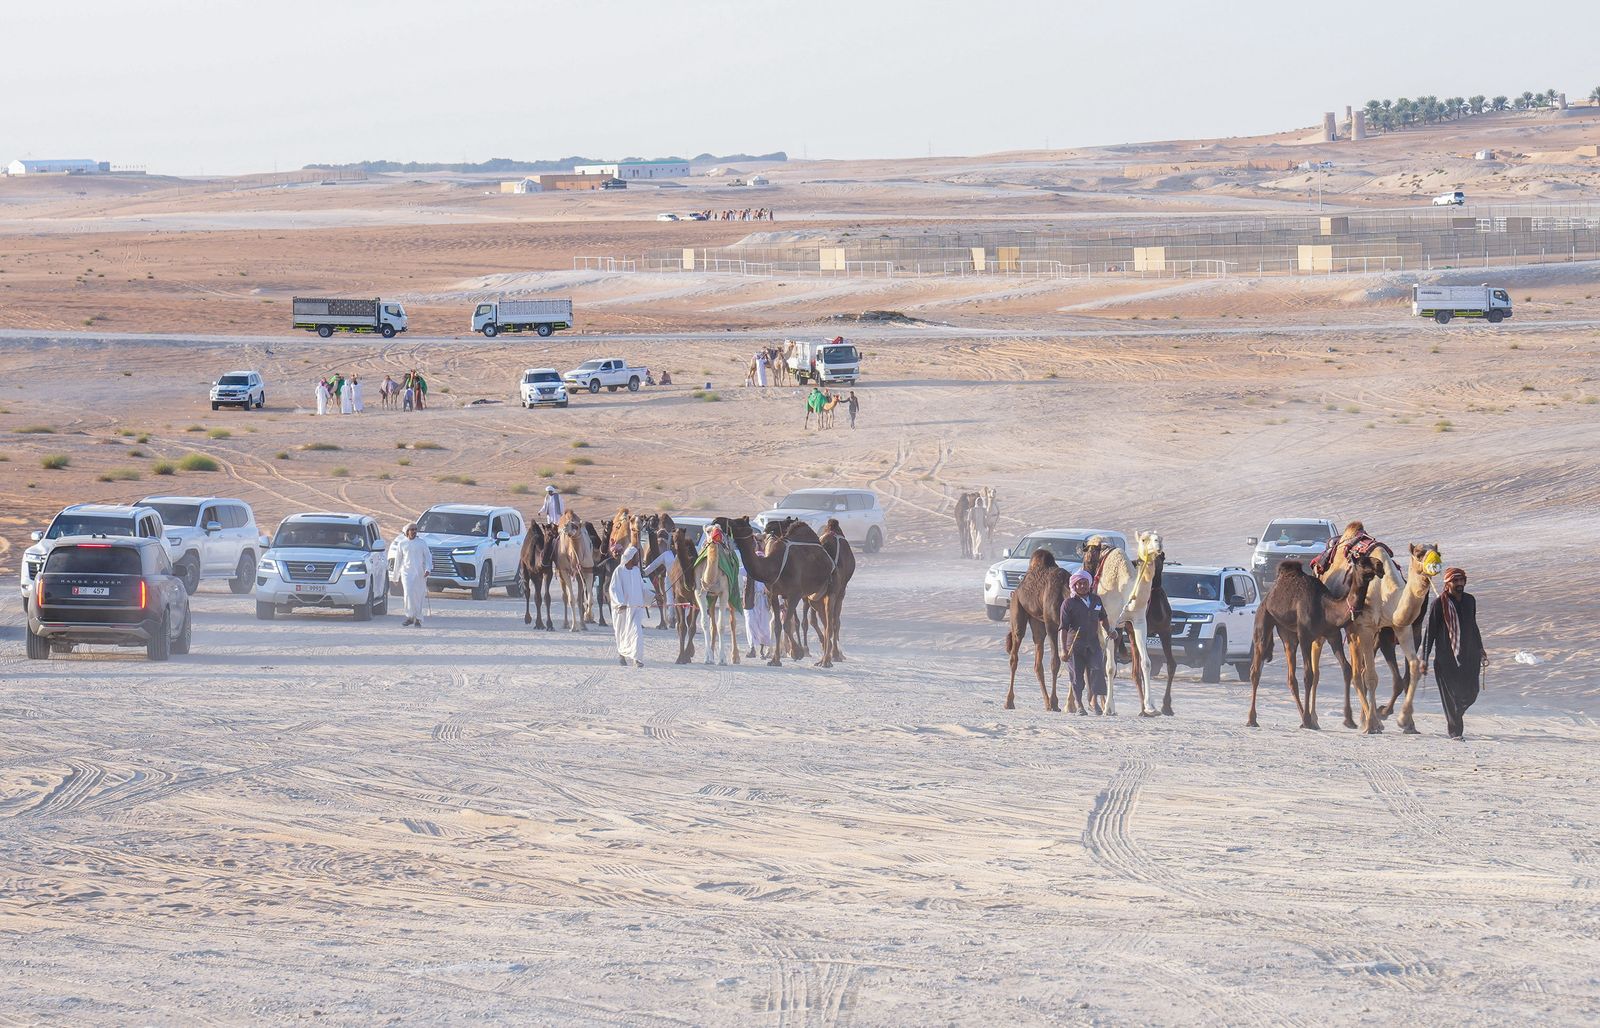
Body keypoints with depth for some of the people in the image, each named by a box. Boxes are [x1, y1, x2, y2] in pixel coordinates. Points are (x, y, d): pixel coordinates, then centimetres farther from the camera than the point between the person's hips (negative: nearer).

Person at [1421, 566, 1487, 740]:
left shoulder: (1470, 600, 11)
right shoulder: (1440, 603, -6)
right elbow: (1430, 631, -5)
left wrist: (1480, 650, 26)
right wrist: (1424, 658, -9)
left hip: (1469, 656, 5)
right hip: (1446, 657, -5)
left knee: (1470, 693, 1)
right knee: (1451, 695, -4)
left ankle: (1454, 719, 28)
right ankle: (1455, 731, 4)